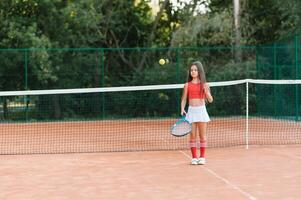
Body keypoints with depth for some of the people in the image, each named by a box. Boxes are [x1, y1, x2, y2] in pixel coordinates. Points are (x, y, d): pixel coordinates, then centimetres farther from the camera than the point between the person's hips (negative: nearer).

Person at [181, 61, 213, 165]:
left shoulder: (204, 84, 4)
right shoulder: (187, 85, 7)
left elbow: (210, 100, 2)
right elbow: (184, 99, 9)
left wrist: (207, 92, -17)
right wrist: (182, 109, -7)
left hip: (201, 110, -1)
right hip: (191, 111, 1)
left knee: (202, 136, 1)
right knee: (192, 136, 0)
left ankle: (202, 157, 8)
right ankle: (194, 158, 6)